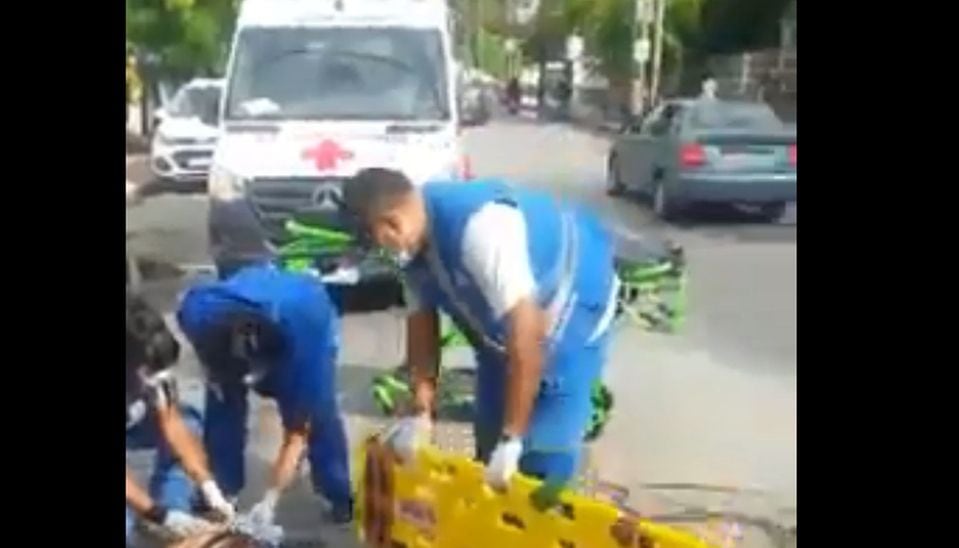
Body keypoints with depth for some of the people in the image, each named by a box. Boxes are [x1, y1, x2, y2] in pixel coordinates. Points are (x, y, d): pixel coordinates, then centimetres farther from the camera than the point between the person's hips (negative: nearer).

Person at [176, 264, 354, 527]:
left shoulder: (303, 340, -43)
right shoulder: (197, 314, -39)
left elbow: (297, 435, -31)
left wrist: (269, 502, -29)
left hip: (310, 315, -3)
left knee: (319, 414, -14)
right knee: (222, 407, -9)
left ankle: (340, 495, 7)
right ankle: (220, 491, 10)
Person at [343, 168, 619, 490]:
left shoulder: (479, 225, -40)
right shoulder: (412, 243, -14)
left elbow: (526, 328, -41)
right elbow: (421, 321, -2)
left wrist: (512, 438, -37)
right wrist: (421, 412, -7)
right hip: (502, 321, 8)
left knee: (543, 457, -10)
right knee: (489, 437, 14)